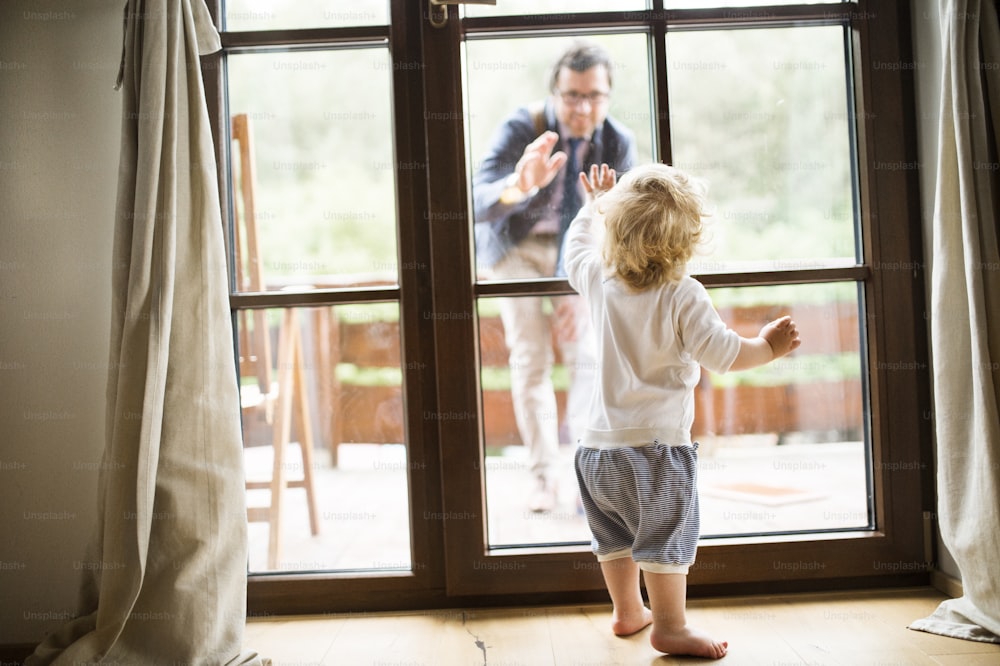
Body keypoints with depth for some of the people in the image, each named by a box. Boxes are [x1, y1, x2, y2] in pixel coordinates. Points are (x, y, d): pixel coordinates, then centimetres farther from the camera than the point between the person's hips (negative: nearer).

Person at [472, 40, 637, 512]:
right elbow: (478, 204, -37)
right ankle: (544, 477, 7)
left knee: (590, 356, -10)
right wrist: (520, 185, -59)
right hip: (516, 246, -1)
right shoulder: (520, 129, -25)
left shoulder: (619, 143, -17)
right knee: (530, 361, -6)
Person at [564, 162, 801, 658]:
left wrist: (594, 203, 37)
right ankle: (669, 626, 15)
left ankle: (627, 610, 38)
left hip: (597, 447, 7)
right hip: (656, 443, -6)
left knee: (615, 535, 21)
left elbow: (577, 244, 22)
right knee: (666, 538, 5)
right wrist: (768, 346, 5)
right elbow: (724, 355, -12)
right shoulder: (683, 297, -15)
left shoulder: (598, 280, 0)